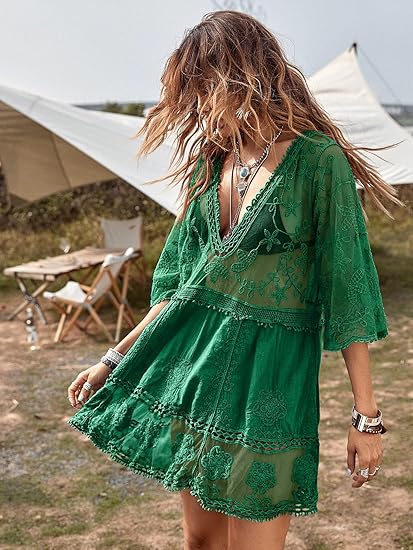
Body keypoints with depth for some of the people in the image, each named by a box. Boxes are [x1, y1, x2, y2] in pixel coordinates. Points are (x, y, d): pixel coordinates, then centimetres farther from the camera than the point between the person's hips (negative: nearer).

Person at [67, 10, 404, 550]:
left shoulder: (317, 161, -11)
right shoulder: (210, 161, 9)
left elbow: (346, 289, -11)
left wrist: (366, 414, -11)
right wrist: (114, 359, 11)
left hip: (269, 371, -6)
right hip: (195, 361, 6)